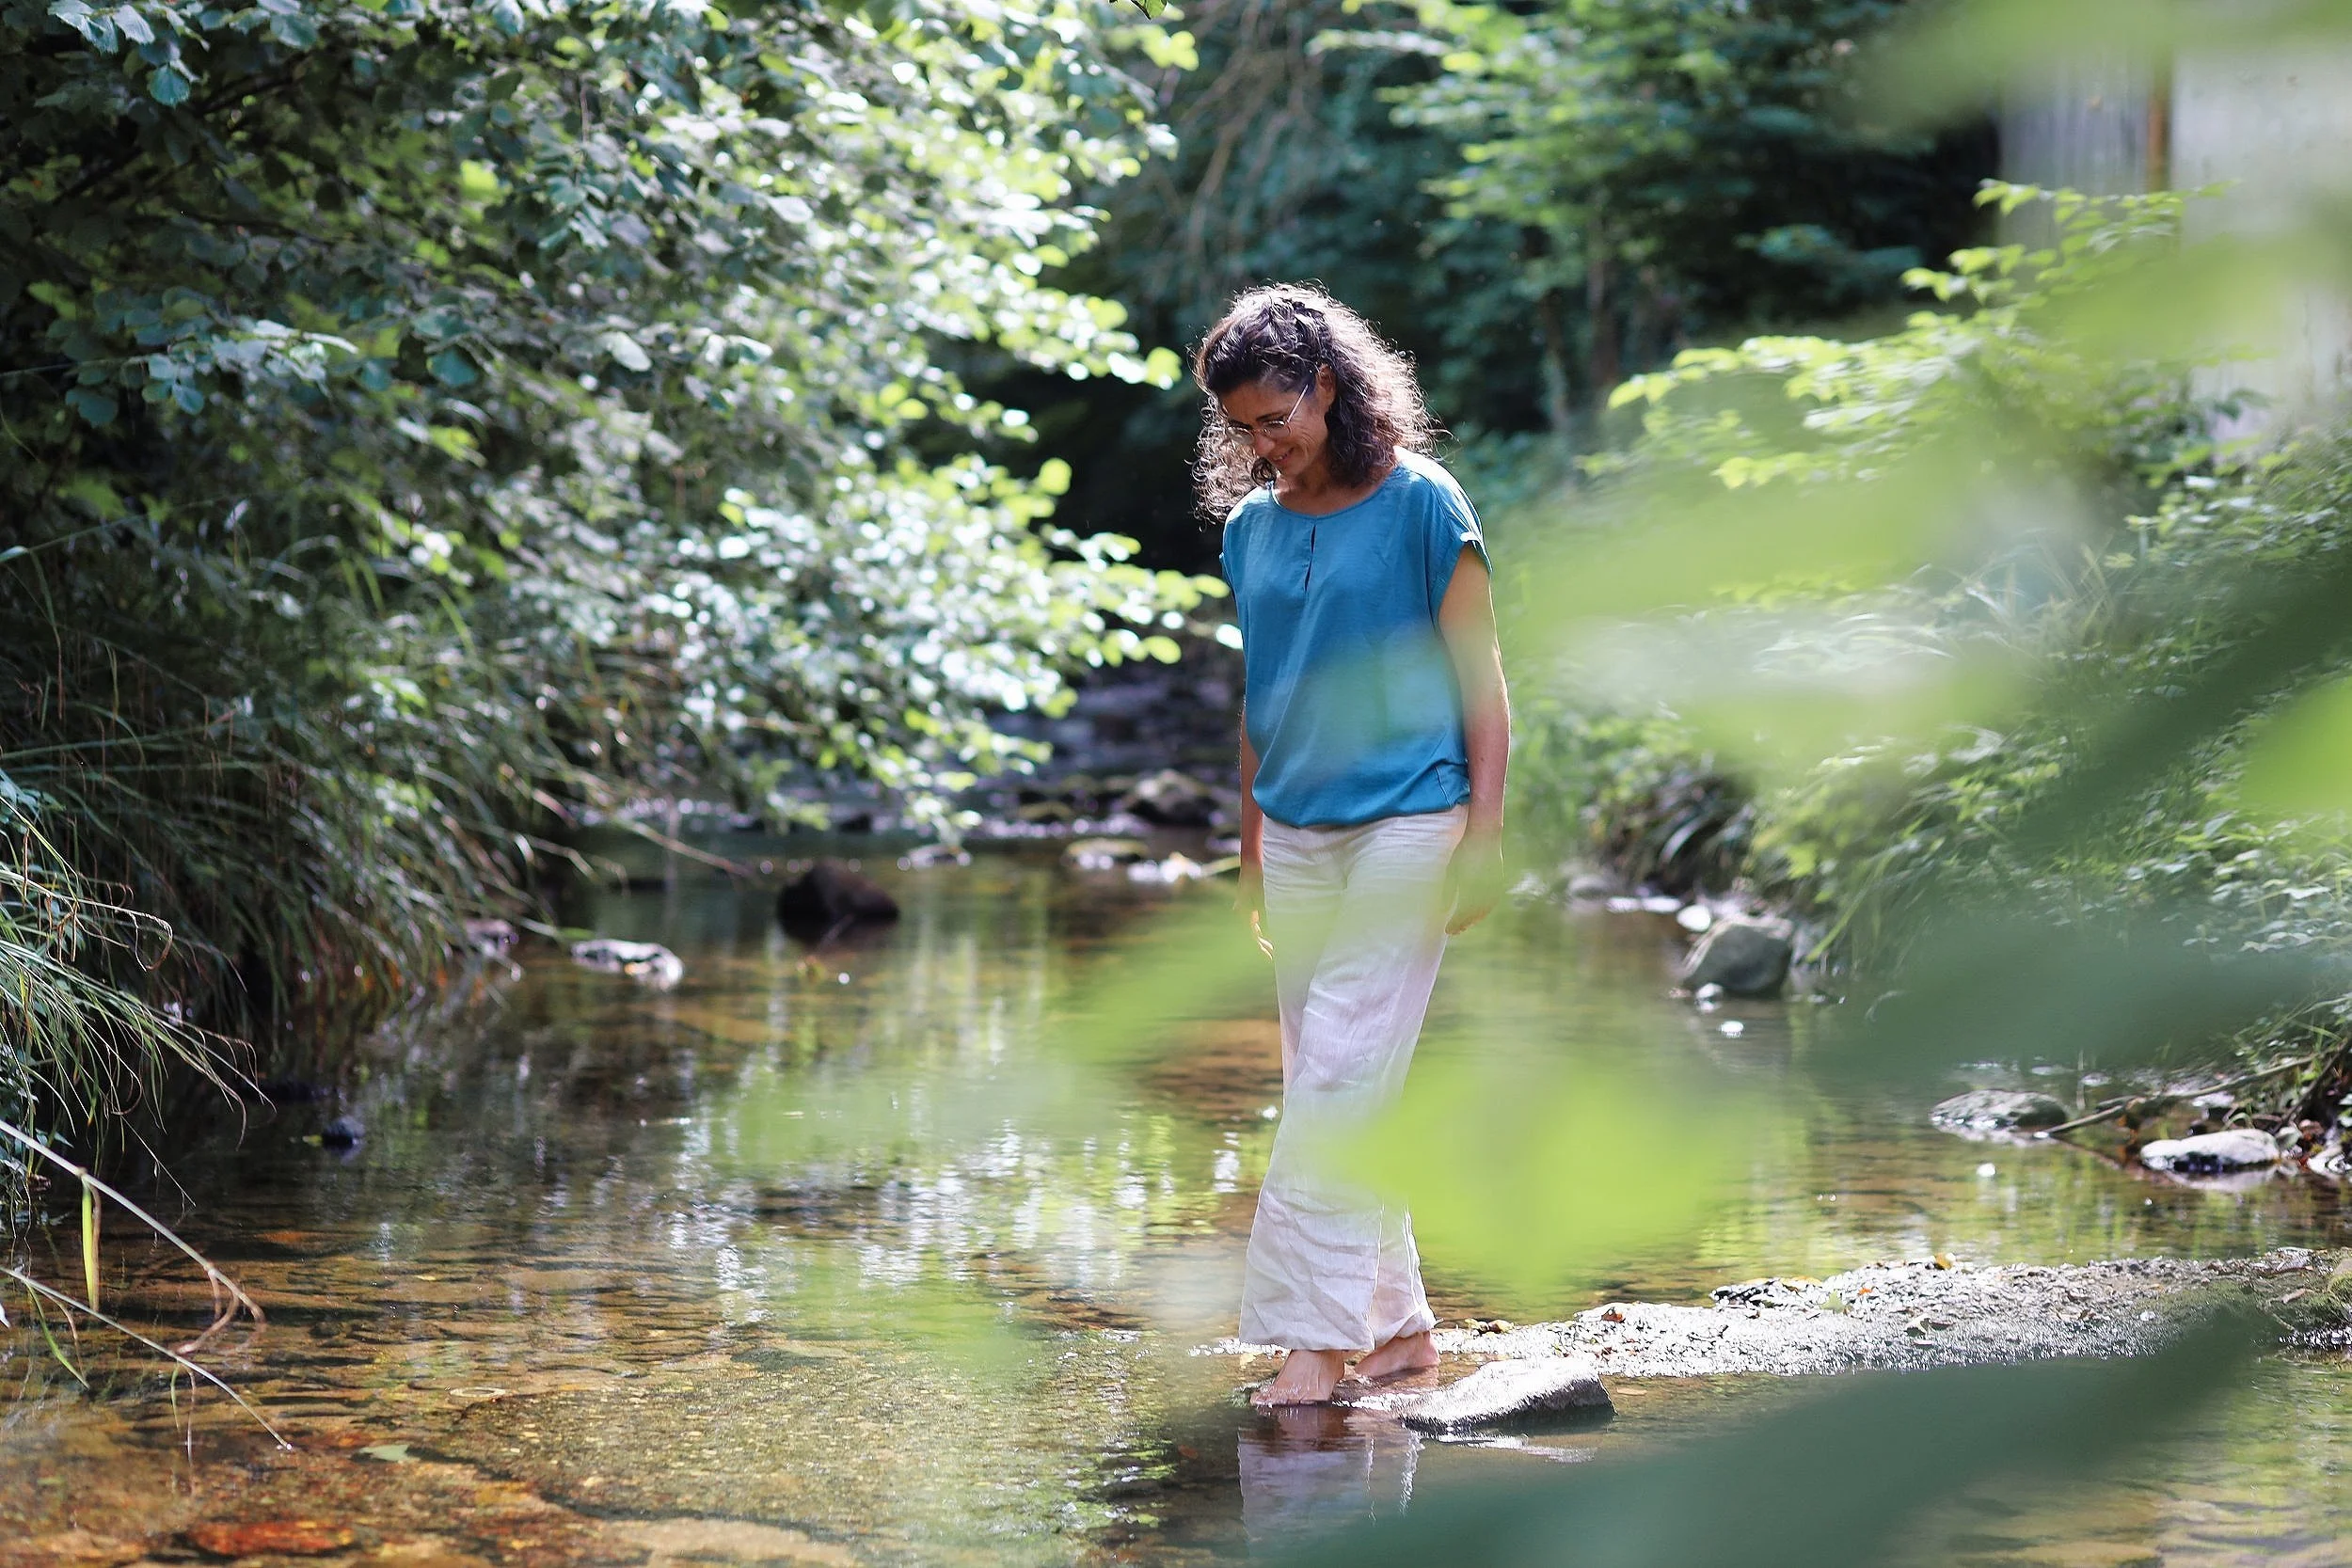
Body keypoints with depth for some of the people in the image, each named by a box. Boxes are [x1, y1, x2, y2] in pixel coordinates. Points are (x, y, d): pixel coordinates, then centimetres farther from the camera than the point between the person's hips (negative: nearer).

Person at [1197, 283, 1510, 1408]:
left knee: (1340, 1085, -11)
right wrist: (1250, 844, 18)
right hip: (1295, 837, 6)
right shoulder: (1249, 527, 9)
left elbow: (1480, 680, -6)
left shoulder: (1420, 504, -7)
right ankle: (1398, 1324, 18)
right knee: (1329, 1090, 9)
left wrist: (1483, 837, -10)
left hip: (1404, 824, -6)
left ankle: (1316, 1337, -9)